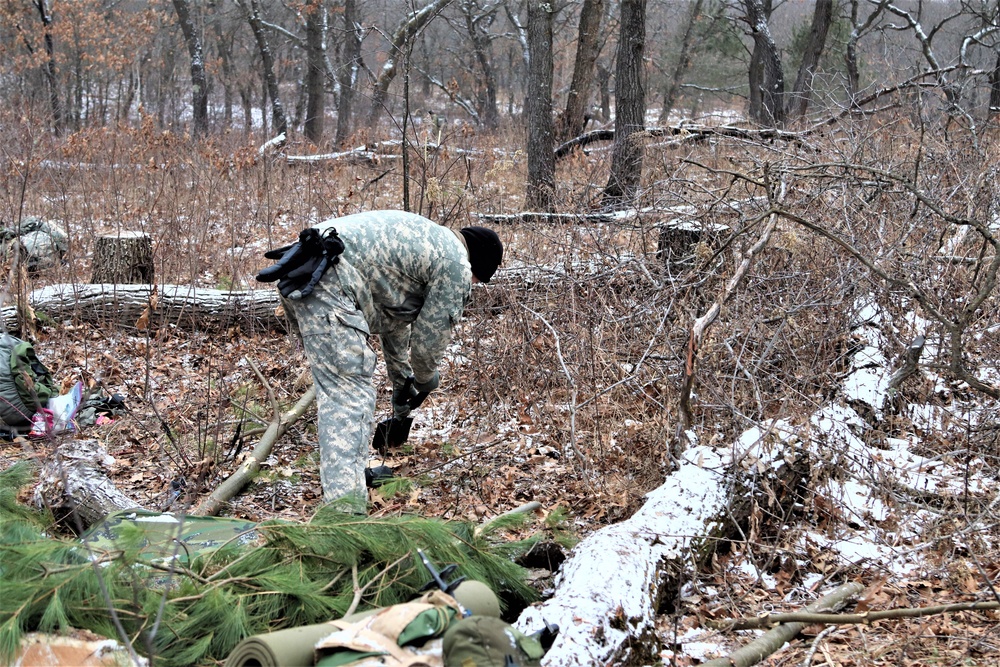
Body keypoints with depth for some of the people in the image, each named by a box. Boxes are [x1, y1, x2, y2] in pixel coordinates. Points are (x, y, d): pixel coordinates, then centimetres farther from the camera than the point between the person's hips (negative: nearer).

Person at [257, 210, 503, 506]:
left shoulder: (430, 239, 31)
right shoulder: (456, 268, 2)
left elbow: (395, 318, 39)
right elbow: (428, 339, 7)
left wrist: (402, 382, 46)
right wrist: (427, 380, 28)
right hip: (328, 284, -10)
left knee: (344, 386, 24)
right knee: (349, 397, -12)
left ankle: (352, 472, 36)